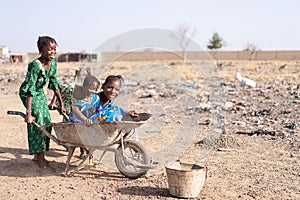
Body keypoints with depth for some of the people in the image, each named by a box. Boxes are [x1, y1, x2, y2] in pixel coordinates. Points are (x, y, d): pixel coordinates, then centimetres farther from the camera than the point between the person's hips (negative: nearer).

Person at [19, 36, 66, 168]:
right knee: (37, 120, -17)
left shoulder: (53, 63, -9)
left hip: (40, 93, 7)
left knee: (47, 122, 3)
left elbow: (54, 84, 4)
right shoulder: (35, 65, -30)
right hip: (27, 93, -7)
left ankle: (38, 155, 16)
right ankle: (40, 158, -13)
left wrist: (61, 104, 7)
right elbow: (31, 89, -34)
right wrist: (28, 113, -38)